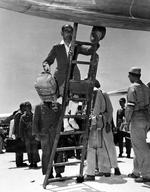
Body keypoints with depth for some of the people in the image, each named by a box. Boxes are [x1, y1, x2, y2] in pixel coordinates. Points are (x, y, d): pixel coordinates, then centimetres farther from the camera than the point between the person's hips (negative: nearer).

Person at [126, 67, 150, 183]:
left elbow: (130, 106, -16)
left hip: (137, 119, -9)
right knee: (138, 145, 15)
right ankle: (136, 172, 22)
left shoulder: (133, 88, -9)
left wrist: (127, 121, -7)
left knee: (141, 147, -6)